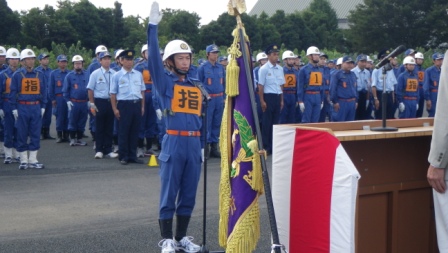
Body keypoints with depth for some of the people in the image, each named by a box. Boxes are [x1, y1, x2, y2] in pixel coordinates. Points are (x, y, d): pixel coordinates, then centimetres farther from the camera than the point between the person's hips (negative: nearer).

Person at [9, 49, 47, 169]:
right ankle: (23, 160, 10)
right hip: (22, 108, -3)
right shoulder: (17, 75, -3)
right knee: (22, 135, 2)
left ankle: (33, 160, 13)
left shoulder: (40, 75, 6)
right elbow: (13, 92, -2)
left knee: (36, 134, 5)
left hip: (36, 108, 3)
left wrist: (43, 106, 7)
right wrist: (14, 108, -7)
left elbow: (43, 92, 12)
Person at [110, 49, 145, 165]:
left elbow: (142, 91, 13)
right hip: (124, 105, -3)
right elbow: (113, 94, -1)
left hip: (137, 105, 4)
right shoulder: (117, 76, -1)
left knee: (135, 131, 8)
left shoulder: (138, 74, 9)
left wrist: (142, 107, 9)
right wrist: (115, 109, -6)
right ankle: (123, 156, 11)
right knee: (123, 132, 2)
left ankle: (133, 155, 18)